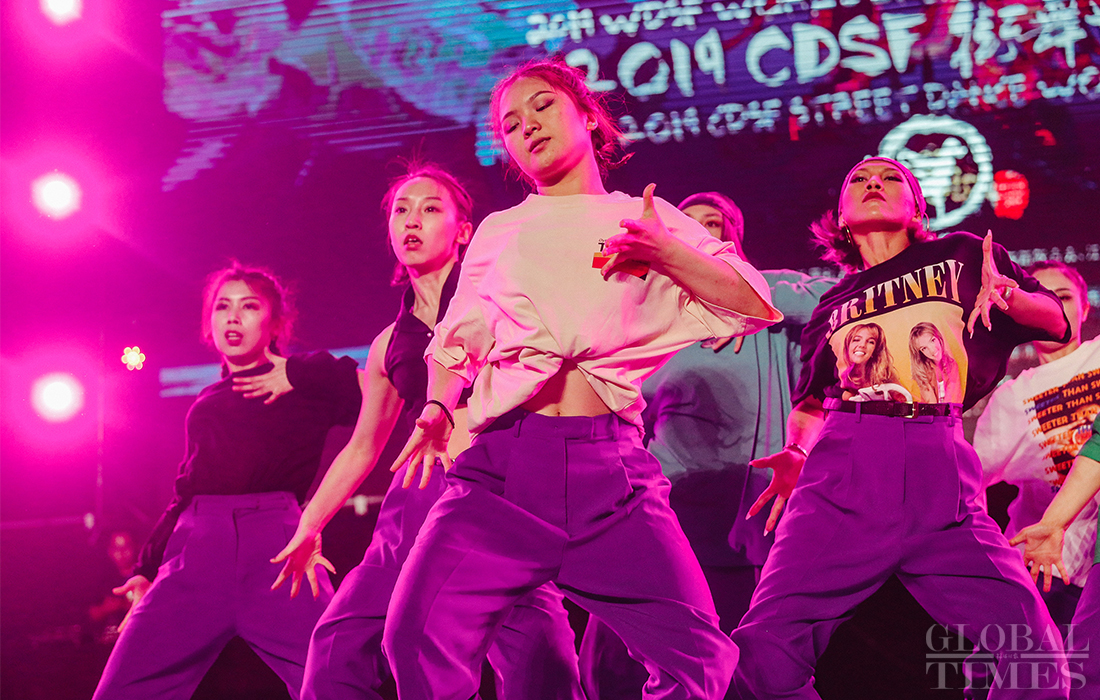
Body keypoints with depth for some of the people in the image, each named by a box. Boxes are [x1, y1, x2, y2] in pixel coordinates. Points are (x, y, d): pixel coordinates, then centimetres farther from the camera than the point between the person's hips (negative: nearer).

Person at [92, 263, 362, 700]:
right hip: (196, 549, 4)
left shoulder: (307, 381, 14)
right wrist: (147, 566, 28)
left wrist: (298, 375, 0)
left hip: (276, 547, -4)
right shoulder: (208, 402, 28)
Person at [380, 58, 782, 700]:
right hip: (504, 456, 1)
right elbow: (457, 337, 21)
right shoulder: (500, 232, 23)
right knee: (422, 635, -19)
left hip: (610, 461, 0)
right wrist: (438, 408, 1)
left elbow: (756, 305, 12)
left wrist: (666, 253, -1)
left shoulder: (648, 219, 19)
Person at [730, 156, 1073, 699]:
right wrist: (797, 454, 9)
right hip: (844, 466, 1)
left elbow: (1056, 320, 23)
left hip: (939, 471, -1)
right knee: (767, 651, -16)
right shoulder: (833, 304, 28)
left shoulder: (962, 255, 23)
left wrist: (1006, 293, 2)